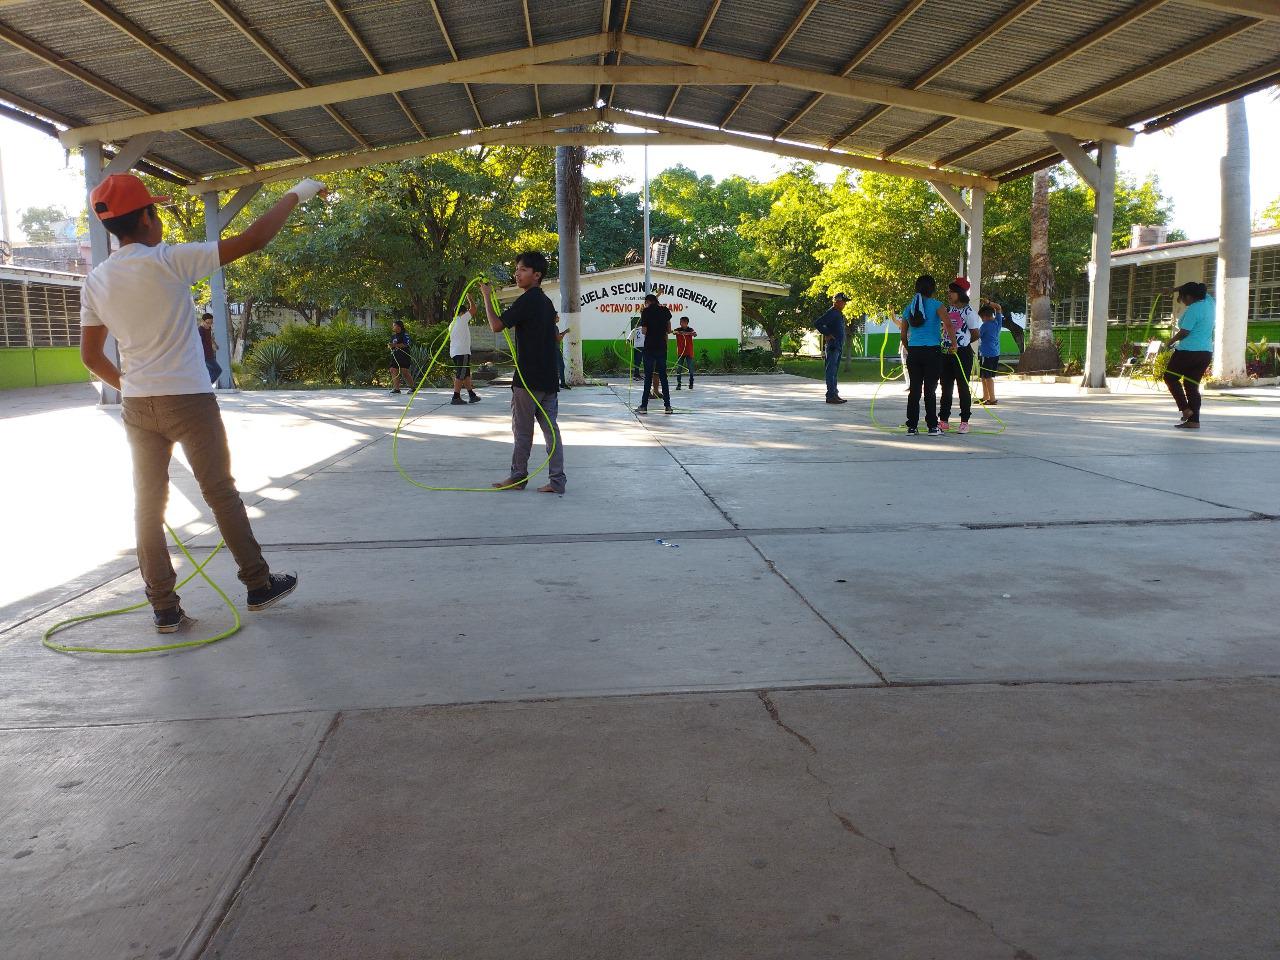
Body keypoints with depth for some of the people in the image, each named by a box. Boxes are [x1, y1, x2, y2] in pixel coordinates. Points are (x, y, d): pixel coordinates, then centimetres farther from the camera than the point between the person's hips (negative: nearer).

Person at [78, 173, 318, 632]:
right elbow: (252, 239, -12)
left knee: (148, 502, 9)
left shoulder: (96, 280, 5)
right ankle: (259, 585, 16)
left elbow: (90, 355, 9)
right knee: (221, 493, 6)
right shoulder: (169, 261, -11)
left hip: (136, 405, 5)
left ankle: (164, 607, 11)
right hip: (188, 400, -5)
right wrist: (296, 195, -2)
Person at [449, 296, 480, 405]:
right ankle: (456, 397, -13)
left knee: (466, 374, 14)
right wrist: (469, 298, 10)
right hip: (462, 352, -9)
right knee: (460, 375, -9)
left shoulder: (452, 324, 20)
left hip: (454, 352, 9)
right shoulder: (462, 319, -6)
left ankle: (472, 395, 18)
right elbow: (473, 309, -4)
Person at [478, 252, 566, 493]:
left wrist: (486, 296, -6)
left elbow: (496, 325, -17)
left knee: (522, 431, 4)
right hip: (549, 378, 8)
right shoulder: (546, 302, 15)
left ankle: (517, 477, 15)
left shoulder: (527, 300, -13)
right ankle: (557, 480, 2)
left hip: (528, 378, -8)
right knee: (550, 429, 4)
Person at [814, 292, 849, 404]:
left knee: (835, 372, 12)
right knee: (831, 371, -10)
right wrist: (827, 335, -18)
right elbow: (818, 323, -23)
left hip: (838, 346, 10)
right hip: (832, 346, -10)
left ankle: (834, 394, 17)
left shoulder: (839, 314, 19)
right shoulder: (831, 313, -12)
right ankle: (831, 395, -11)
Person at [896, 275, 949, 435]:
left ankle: (912, 426, 7)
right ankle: (932, 426, 3)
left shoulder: (908, 308, 11)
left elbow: (903, 334, 15)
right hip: (932, 351, -4)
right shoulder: (936, 305, -4)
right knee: (930, 390, 0)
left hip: (913, 351, 4)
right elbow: (948, 324, -16)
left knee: (914, 390, 6)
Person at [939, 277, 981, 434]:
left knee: (963, 387, -1)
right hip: (947, 353, 6)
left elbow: (976, 334, -3)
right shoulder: (948, 310, 10)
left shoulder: (968, 311, -7)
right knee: (946, 387, 7)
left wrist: (960, 344, 5)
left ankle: (964, 422, 5)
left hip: (963, 353, -6)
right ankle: (944, 421, 13)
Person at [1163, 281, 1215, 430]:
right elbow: (1195, 288, 28)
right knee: (1192, 385, 10)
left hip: (1189, 350, -8)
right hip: (1206, 352, 8)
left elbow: (1184, 332, -16)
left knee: (1170, 378, 8)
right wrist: (1175, 289, 27)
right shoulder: (1208, 302, 10)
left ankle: (1185, 408, -5)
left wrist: (1171, 342, 1)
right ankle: (1194, 421, 6)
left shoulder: (1193, 309, -14)